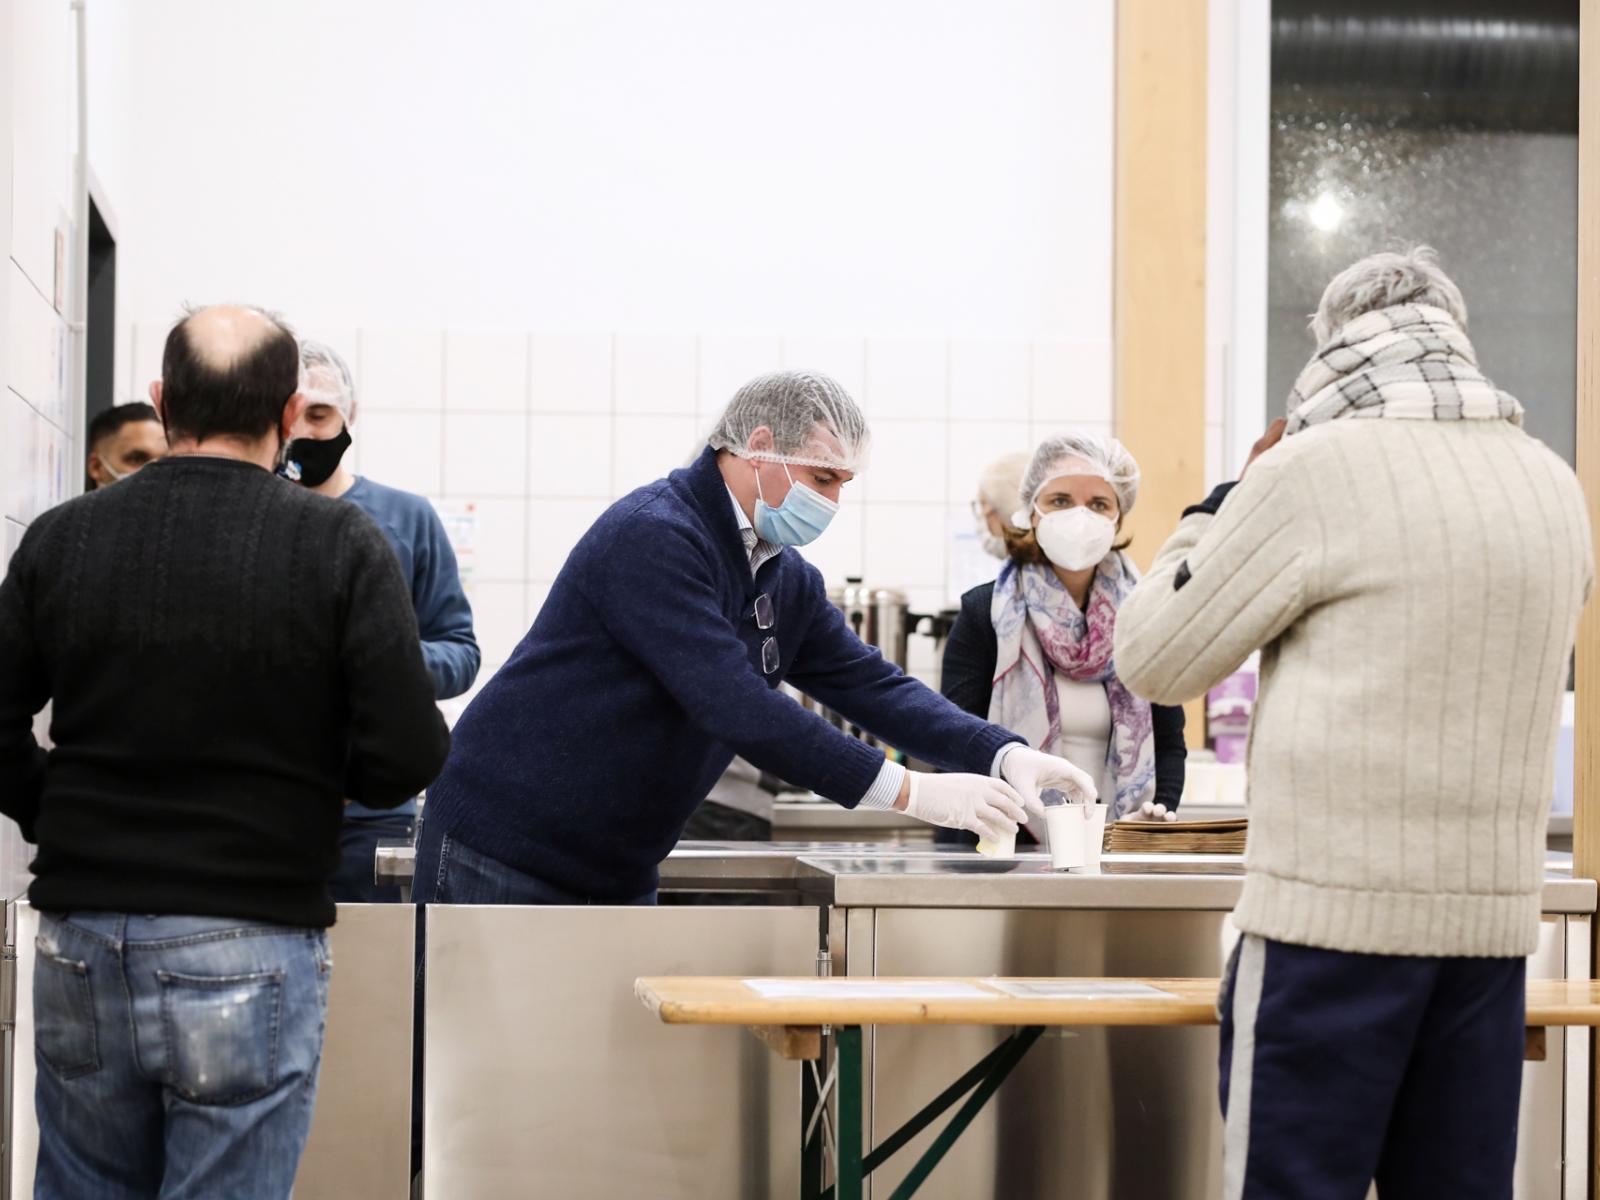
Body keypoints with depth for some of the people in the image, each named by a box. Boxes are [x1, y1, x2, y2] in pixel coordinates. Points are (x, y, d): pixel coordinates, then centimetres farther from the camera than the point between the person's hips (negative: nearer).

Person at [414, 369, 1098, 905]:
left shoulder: (786, 583, 10)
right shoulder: (652, 536, -20)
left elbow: (872, 685, 8)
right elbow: (734, 706, -28)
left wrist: (1002, 756, -10)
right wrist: (909, 792, -29)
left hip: (616, 873, 9)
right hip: (503, 856, -9)